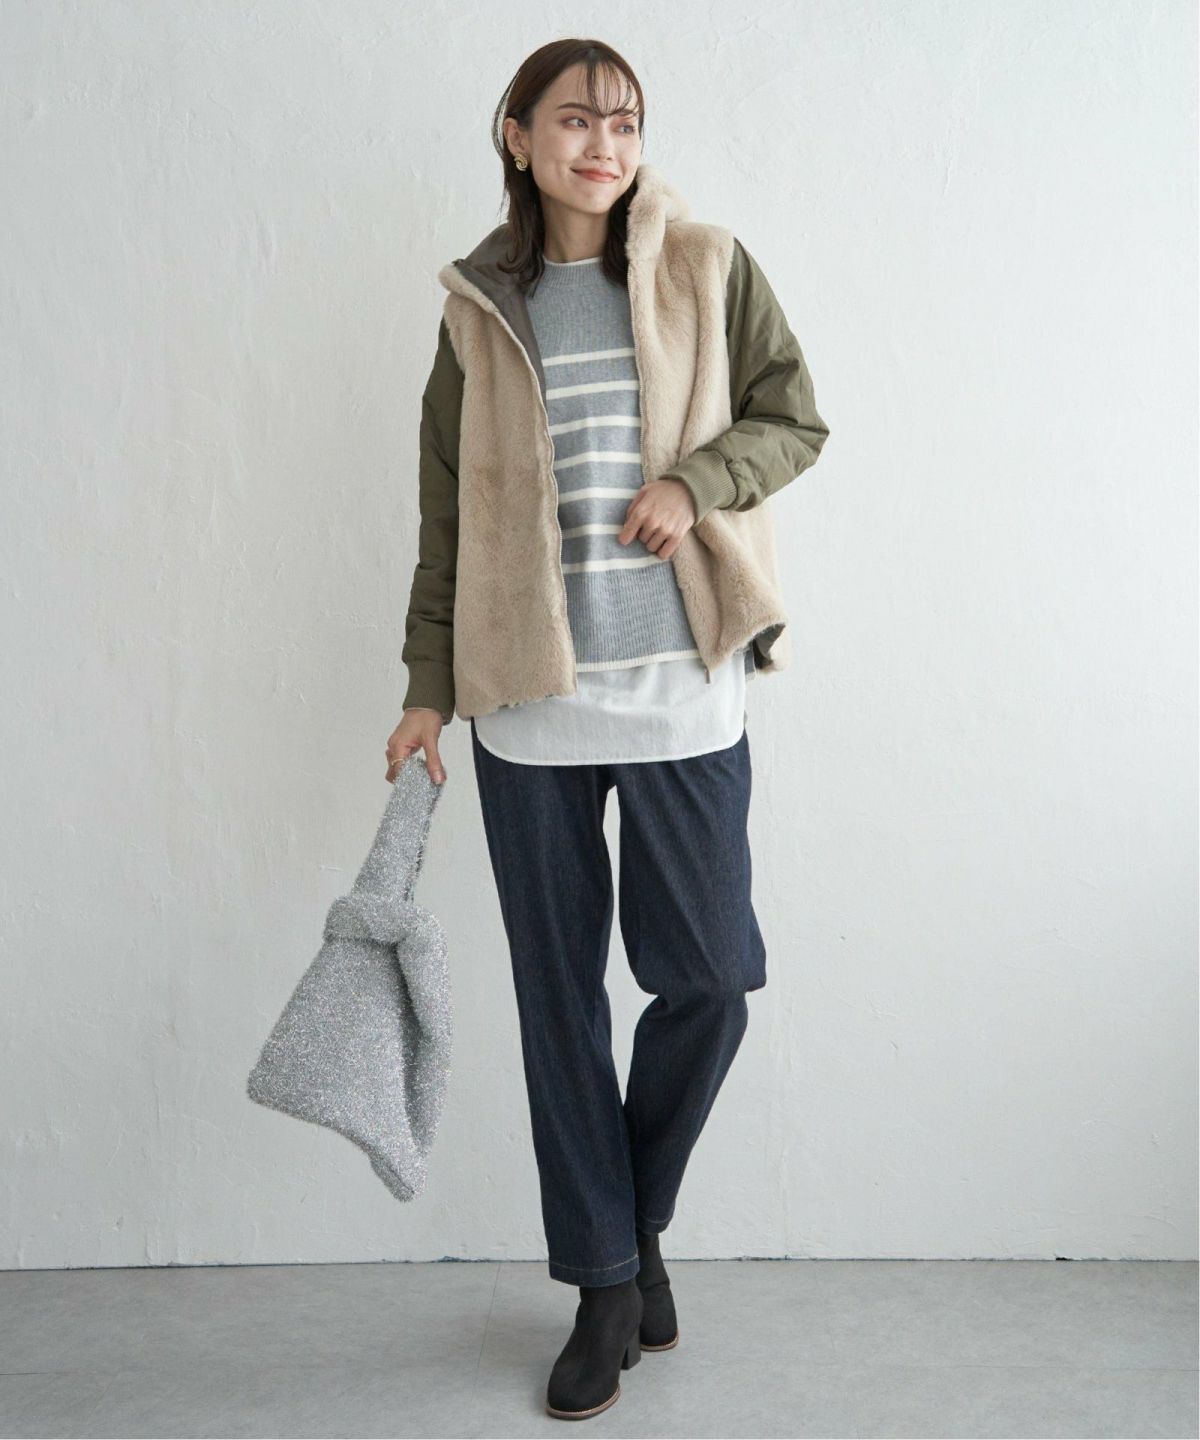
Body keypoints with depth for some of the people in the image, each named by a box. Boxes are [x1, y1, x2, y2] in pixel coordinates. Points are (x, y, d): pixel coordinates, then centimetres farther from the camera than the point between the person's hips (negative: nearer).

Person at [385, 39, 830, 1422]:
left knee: (707, 975, 0)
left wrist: (695, 480, -13)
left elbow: (795, 419, 7)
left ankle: (637, 1217, 28)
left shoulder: (708, 269, 5)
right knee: (559, 996, 6)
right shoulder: (479, 307, 9)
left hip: (680, 685, -1)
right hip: (530, 696, 1)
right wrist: (425, 686, 8)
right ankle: (606, 1284, 21)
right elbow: (448, 511, 10)